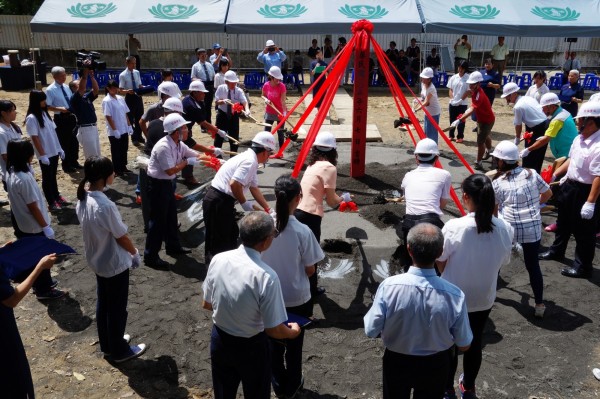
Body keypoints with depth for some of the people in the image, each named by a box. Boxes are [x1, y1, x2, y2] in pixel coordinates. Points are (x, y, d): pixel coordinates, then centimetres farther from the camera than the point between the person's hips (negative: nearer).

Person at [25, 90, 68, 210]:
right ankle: (51, 202, 14)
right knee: (47, 177, 5)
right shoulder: (31, 118, -16)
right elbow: (35, 138, -17)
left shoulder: (44, 113, 7)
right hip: (45, 154, -7)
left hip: (54, 151, 7)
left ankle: (57, 197, 30)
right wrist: (42, 155, -17)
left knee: (53, 175, 18)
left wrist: (59, 148, 12)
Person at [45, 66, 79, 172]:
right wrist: (59, 109, -25)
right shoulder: (50, 90, -11)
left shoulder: (66, 87, 7)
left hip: (71, 116, 6)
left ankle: (74, 162, 32)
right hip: (60, 119, -6)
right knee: (64, 142, 5)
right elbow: (47, 106, -14)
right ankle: (66, 165, 19)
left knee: (74, 140, 15)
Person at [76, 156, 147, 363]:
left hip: (97, 260, 8)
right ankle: (119, 351, 30)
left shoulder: (82, 199, -6)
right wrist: (135, 254, -1)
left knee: (103, 304, 23)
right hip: (115, 264, -8)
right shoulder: (105, 206, -33)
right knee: (117, 309, 11)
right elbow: (122, 236, -21)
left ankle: (107, 344, 42)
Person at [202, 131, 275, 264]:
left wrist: (268, 209, 22)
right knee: (219, 239, 0)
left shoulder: (249, 159, 14)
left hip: (222, 201, 10)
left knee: (231, 234, 23)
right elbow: (234, 184, -29)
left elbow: (254, 188, 21)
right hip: (218, 202, -10)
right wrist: (244, 203, -14)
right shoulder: (250, 161, -18)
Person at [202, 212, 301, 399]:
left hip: (219, 340, 4)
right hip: (251, 347, -4)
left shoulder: (218, 259, -16)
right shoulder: (266, 276, -31)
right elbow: (274, 330, -22)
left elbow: (206, 304, 0)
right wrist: (293, 332, -1)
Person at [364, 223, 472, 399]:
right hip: (435, 365, 1)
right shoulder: (454, 294, -26)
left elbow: (371, 331, -18)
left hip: (397, 362, 0)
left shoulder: (388, 286, -29)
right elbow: (464, 345, -13)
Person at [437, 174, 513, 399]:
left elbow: (441, 264, -12)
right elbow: (502, 263, 0)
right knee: (474, 343, 23)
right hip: (484, 299, 4)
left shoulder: (454, 227, -26)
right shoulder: (505, 229, -14)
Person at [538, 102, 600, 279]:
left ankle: (583, 266, 24)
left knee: (583, 231, 7)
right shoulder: (579, 139, 0)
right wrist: (554, 174, 17)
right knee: (563, 222, 27)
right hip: (569, 186, 9)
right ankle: (556, 251, 48)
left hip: (585, 191, -9)